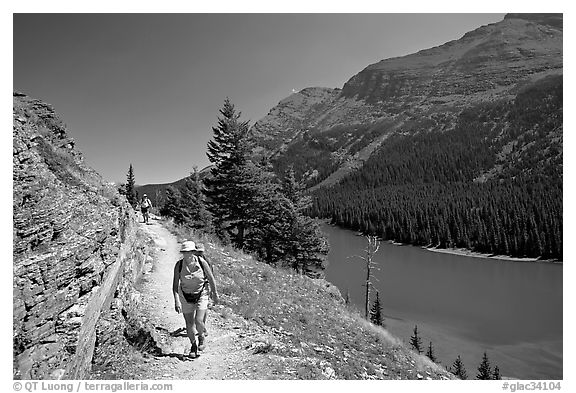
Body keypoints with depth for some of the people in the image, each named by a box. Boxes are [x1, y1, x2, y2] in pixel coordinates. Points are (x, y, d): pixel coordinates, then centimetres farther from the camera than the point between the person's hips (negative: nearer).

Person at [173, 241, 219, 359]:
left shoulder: (201, 262, -15)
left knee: (198, 321, -13)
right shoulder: (179, 265, -13)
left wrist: (215, 294, 5)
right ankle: (193, 345, 31)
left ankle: (201, 337, 22)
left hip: (201, 294, -1)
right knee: (189, 324, 5)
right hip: (186, 297, 2)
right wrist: (176, 301, -20)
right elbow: (175, 284, -10)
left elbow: (210, 278, -2)